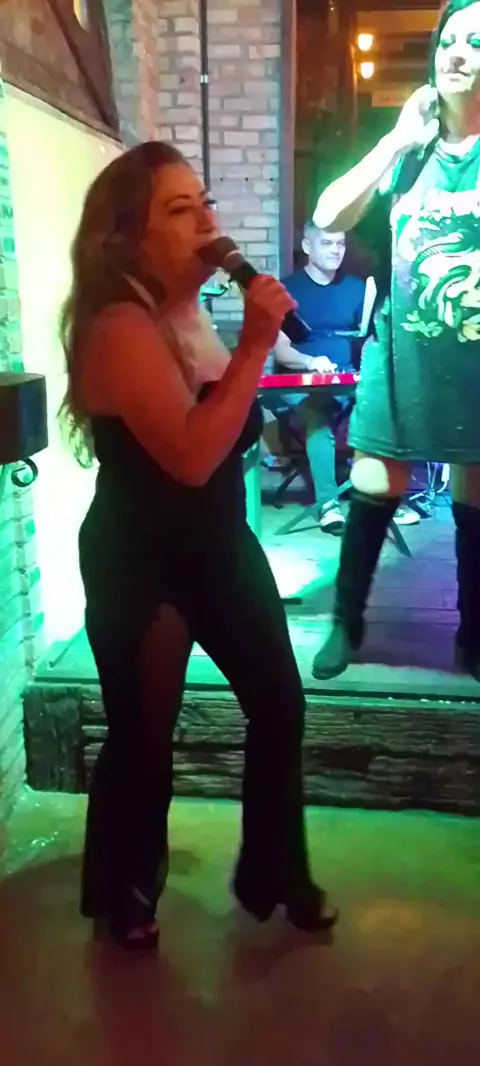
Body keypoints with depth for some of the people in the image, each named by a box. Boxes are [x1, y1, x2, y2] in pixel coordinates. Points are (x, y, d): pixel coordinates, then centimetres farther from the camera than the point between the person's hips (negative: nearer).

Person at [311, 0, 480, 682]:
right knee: (373, 486, 4)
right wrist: (397, 140, -5)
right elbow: (329, 217, -2)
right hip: (400, 351, 2)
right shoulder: (408, 149, 8)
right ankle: (347, 622, 21)